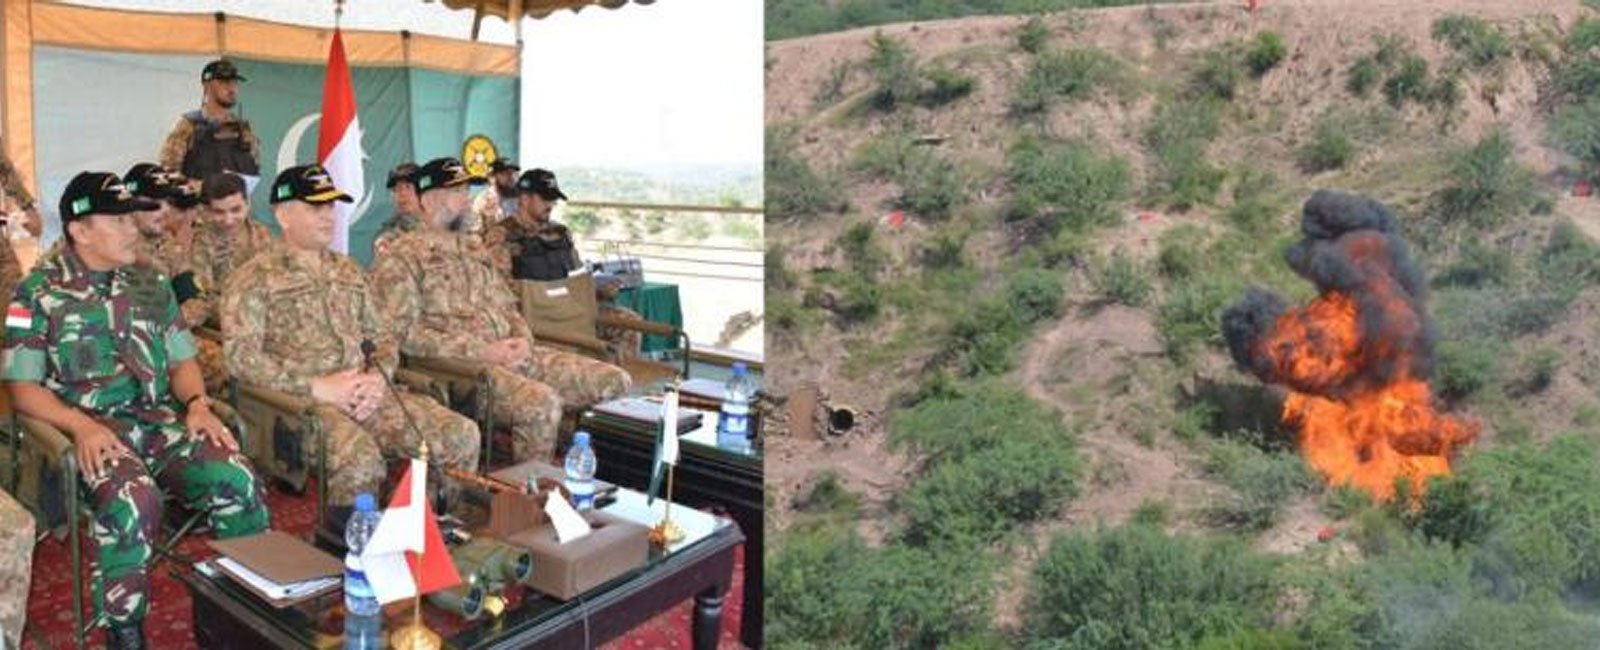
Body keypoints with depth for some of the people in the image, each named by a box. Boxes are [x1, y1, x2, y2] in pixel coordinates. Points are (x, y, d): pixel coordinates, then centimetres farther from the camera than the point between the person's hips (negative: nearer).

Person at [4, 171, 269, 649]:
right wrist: (81, 425, -18)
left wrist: (198, 403, -4)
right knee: (133, 499, -36)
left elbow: (181, 360, 18)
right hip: (90, 429, -4)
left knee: (237, 479, -25)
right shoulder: (39, 293, 3)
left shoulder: (150, 283, 16)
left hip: (160, 418, 4)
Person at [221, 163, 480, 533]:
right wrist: (318, 386, -16)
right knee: (360, 457, -37)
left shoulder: (348, 270, 22)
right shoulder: (253, 279, 2)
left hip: (364, 396, 6)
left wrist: (377, 378, -1)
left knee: (461, 435, -15)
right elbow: (239, 356, -10)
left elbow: (381, 338, 22)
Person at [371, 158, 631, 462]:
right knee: (541, 402, -35)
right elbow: (402, 331, -11)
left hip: (509, 355, 8)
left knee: (616, 382, -8)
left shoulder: (473, 248, 24)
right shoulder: (401, 256, 0)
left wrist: (522, 341, 1)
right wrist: (481, 352, -16)